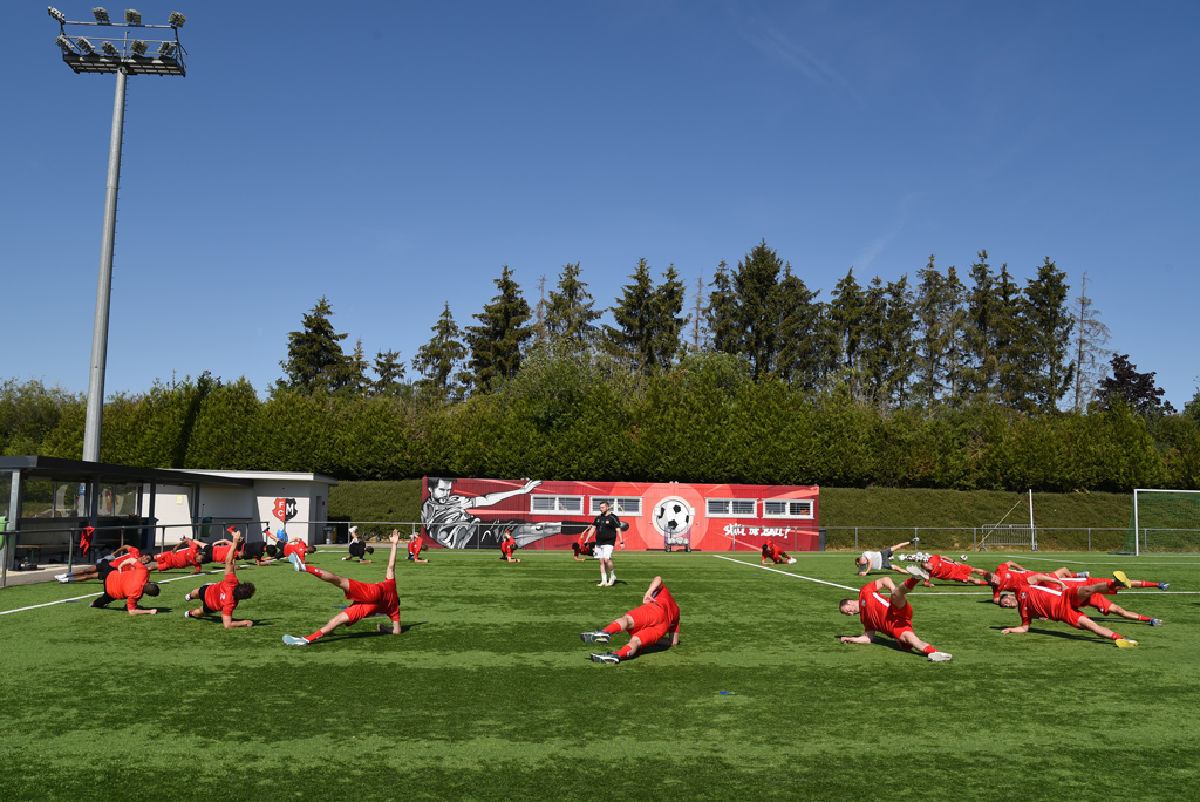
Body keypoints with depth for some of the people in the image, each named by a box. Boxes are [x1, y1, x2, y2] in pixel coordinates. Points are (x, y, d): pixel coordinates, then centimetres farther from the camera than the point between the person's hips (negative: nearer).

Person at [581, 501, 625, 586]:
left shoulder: (613, 518, -6)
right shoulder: (597, 518, 12)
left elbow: (618, 530, -8)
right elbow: (592, 529, 13)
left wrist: (622, 542, -13)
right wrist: (587, 539, 5)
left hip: (608, 543, -6)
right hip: (599, 543, 6)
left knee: (607, 560, -17)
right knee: (601, 562, 5)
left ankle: (612, 576, 6)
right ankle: (603, 581, 10)